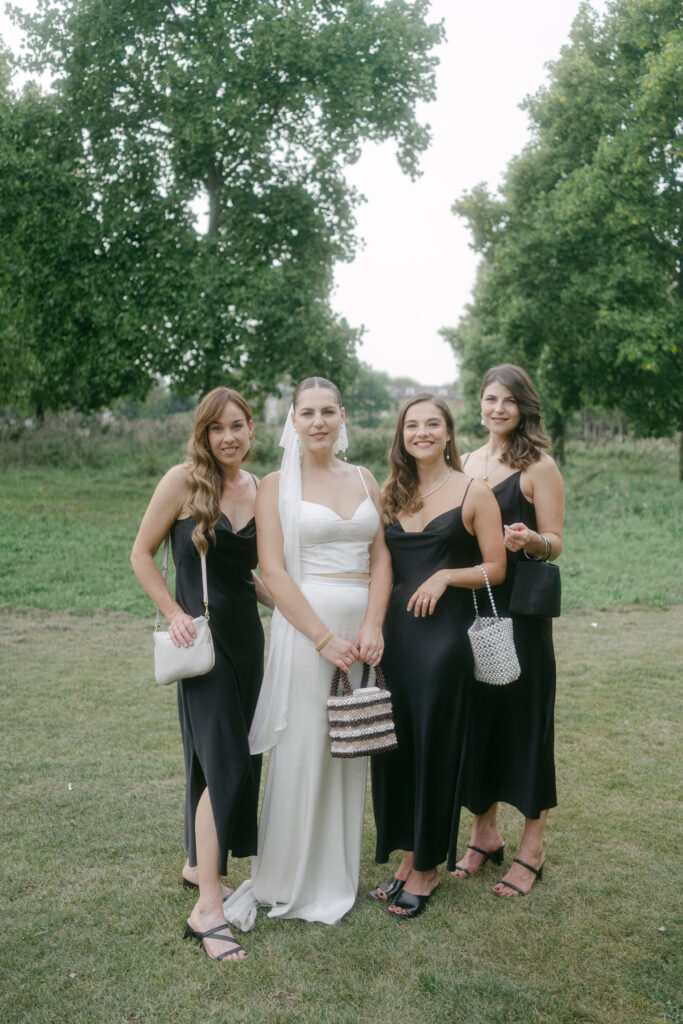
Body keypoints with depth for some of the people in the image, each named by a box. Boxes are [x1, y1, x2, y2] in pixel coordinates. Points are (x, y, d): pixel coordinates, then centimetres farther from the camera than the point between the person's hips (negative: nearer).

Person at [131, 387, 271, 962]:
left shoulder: (259, 489, 8)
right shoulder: (184, 481, -8)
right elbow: (142, 554, -3)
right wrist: (175, 613, -12)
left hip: (247, 636, 6)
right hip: (203, 636, -6)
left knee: (235, 762, 13)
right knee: (225, 766, -12)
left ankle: (200, 862, 33)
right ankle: (208, 908, -5)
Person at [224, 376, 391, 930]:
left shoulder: (365, 479, 12)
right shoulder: (277, 484, 0)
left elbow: (382, 558, 7)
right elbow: (273, 571, -8)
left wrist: (372, 627, -8)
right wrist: (325, 637, -14)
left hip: (362, 626, 4)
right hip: (304, 623, -4)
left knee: (351, 753, 10)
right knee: (301, 750, -1)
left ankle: (337, 877, 25)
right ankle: (286, 879, 17)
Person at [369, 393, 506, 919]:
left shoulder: (474, 492, -3)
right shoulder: (390, 494, 10)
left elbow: (495, 569, -2)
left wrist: (447, 575, -17)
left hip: (445, 633, -5)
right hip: (395, 629, 5)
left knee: (434, 746, 3)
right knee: (394, 743, 9)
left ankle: (427, 867, 19)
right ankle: (407, 857, 25)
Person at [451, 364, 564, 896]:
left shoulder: (539, 467, -5)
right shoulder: (467, 463, 12)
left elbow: (555, 544, -8)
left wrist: (529, 539, -28)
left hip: (520, 608, -5)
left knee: (524, 715, 2)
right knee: (476, 713, 11)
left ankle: (532, 847, 17)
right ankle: (485, 833, 27)